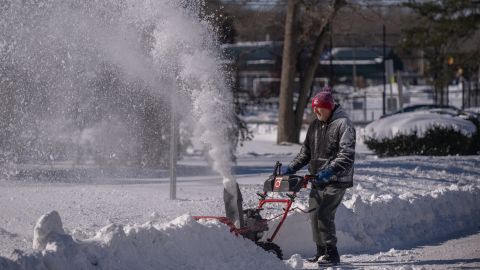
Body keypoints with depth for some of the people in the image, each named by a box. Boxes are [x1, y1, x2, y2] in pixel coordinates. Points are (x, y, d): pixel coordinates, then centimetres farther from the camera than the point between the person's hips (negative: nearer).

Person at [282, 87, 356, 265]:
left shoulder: (343, 124, -12)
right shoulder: (315, 125, 14)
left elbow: (347, 155, -21)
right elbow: (306, 152, 21)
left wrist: (330, 170, -32)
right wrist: (291, 168, 8)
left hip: (336, 180, -8)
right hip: (318, 179, 8)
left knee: (324, 214, -17)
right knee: (314, 214, 6)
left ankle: (332, 254, -10)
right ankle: (321, 252, 16)